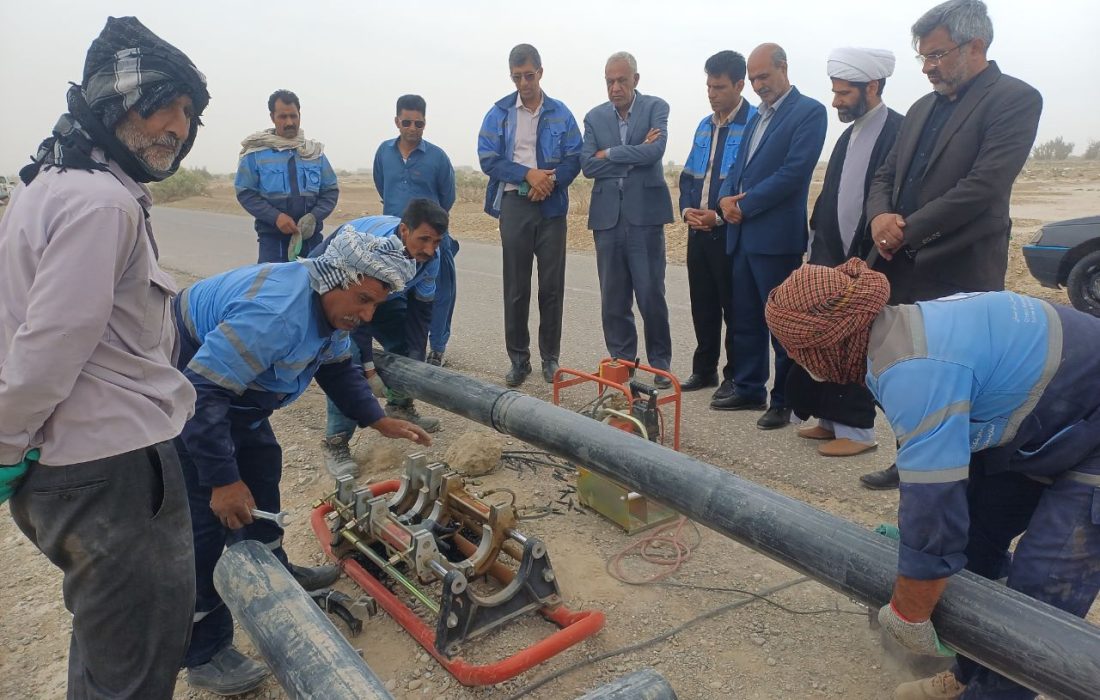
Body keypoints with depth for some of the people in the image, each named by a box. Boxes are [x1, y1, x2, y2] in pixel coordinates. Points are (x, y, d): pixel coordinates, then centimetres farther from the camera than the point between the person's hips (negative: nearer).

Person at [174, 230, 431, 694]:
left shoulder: (331, 302, -5)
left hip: (230, 393, 10)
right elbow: (201, 394, -37)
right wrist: (222, 481, -35)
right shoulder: (276, 313, -37)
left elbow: (339, 368, 7)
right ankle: (204, 655, 5)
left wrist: (379, 420, -3)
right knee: (205, 520, -8)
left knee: (261, 465, 19)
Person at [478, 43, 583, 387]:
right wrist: (528, 174, -14)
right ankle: (518, 358, 13)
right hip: (514, 204, 0)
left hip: (552, 206, 1)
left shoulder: (560, 113, 6)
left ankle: (550, 358, 15)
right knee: (516, 287, 3)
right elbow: (488, 159, -2)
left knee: (552, 285, 3)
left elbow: (574, 159, 2)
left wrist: (549, 181, -15)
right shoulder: (499, 113, 5)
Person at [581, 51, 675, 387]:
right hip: (607, 216, 3)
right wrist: (634, 157, -7)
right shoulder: (594, 117, 11)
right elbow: (587, 165, -1)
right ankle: (621, 362, 20)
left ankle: (660, 363, 15)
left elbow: (655, 150, -14)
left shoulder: (655, 107, 3)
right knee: (613, 298, 7)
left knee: (651, 295, 0)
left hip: (644, 213, -3)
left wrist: (610, 153, -7)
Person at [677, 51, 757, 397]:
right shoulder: (704, 126, 15)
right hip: (699, 229, 7)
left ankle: (735, 376, 14)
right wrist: (687, 209, -1)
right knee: (702, 303, 13)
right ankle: (704, 369, 26)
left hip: (731, 229, -7)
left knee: (734, 306, 2)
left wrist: (720, 215, -17)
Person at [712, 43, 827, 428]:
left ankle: (785, 401, 10)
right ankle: (749, 390, 25)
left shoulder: (808, 111, -5)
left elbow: (793, 172, -15)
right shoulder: (758, 117, 20)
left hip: (776, 236, -8)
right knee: (745, 320, 13)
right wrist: (726, 198, -2)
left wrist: (745, 205, -13)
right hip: (743, 234, 8)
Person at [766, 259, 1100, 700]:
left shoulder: (915, 370, -35)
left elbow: (933, 504, -32)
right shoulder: (902, 331, -4)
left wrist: (908, 616, -16)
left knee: (1038, 589, -11)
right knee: (974, 534, 13)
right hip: (1047, 425, 10)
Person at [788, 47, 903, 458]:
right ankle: (832, 419, 22)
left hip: (867, 264, -7)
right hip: (834, 260, 8)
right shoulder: (849, 135, 15)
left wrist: (865, 261, -19)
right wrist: (820, 253, 10)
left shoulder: (898, 132, -11)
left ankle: (857, 430, 11)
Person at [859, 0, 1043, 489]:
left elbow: (984, 185, -17)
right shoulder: (923, 108, 17)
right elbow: (886, 174, 16)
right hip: (902, 267, 7)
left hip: (959, 273, -7)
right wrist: (880, 216, -6)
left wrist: (907, 230, -15)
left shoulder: (1015, 99, -6)